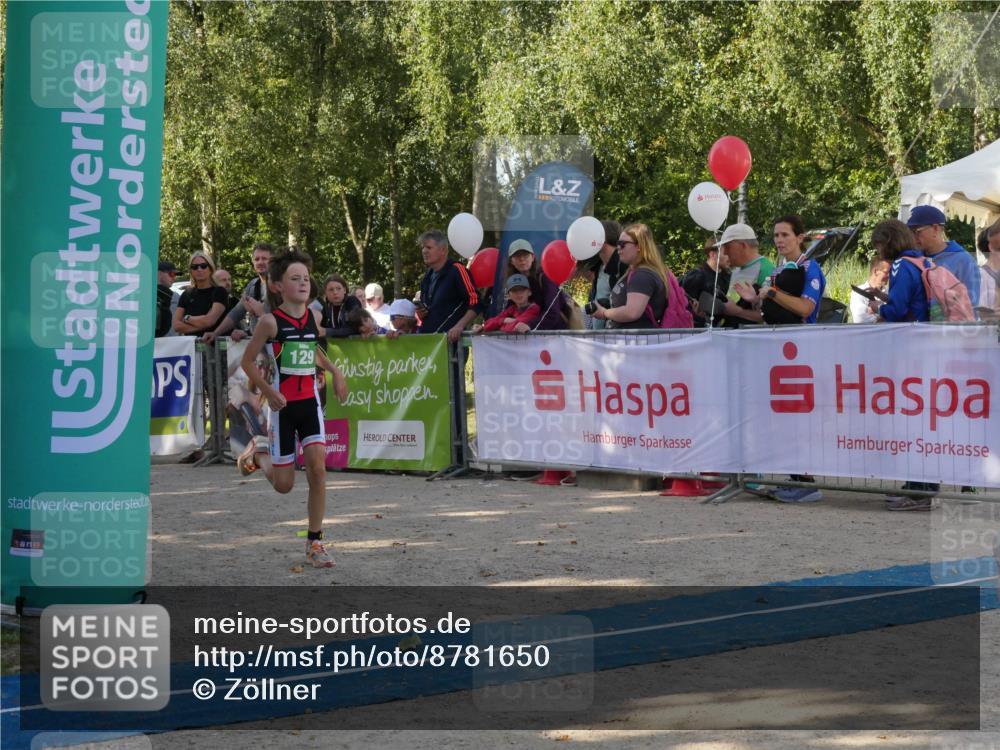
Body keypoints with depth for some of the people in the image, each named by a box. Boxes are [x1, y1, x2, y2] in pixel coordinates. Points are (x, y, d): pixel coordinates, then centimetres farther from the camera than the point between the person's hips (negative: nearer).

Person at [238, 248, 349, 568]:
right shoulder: (270, 321, -11)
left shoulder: (314, 317, 4)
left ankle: (314, 542, -3)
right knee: (284, 484, 3)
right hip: (283, 405, -3)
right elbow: (248, 361, -4)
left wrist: (334, 371, 12)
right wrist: (268, 391, -16)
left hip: (310, 402, 4)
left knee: (318, 466, -13)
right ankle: (259, 452, 38)